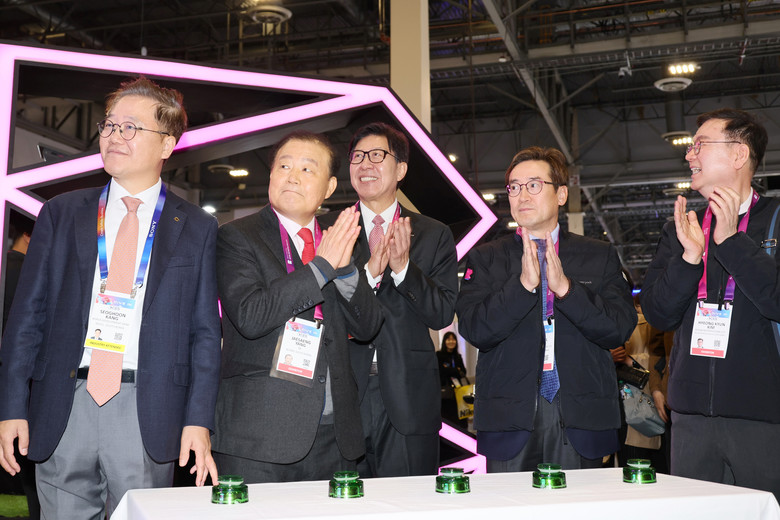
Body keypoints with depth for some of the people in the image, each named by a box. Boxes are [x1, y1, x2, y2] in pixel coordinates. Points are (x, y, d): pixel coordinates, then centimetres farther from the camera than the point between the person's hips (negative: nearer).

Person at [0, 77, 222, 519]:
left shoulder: (197, 229, 5)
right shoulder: (61, 213, 9)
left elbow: (206, 332, 2)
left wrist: (199, 420, -6)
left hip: (147, 413, -1)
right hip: (63, 405, 2)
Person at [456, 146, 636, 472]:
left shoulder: (600, 256, 10)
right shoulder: (485, 258, 9)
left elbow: (621, 329, -1)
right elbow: (474, 331, -4)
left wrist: (566, 288, -13)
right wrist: (523, 285, -16)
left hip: (580, 420, 1)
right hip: (510, 419, 0)